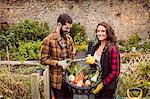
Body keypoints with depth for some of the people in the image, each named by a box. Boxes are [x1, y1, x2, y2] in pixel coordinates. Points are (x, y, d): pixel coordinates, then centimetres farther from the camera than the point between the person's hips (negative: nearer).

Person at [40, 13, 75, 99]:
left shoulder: (69, 38, 6)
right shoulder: (48, 40, -13)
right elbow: (43, 59, -12)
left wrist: (71, 60, -1)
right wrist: (59, 63, -20)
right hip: (57, 79, -5)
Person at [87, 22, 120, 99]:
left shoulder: (112, 49, -17)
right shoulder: (96, 47, 2)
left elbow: (115, 72, -18)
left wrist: (102, 84, -18)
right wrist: (91, 61, -2)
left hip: (107, 87, -6)